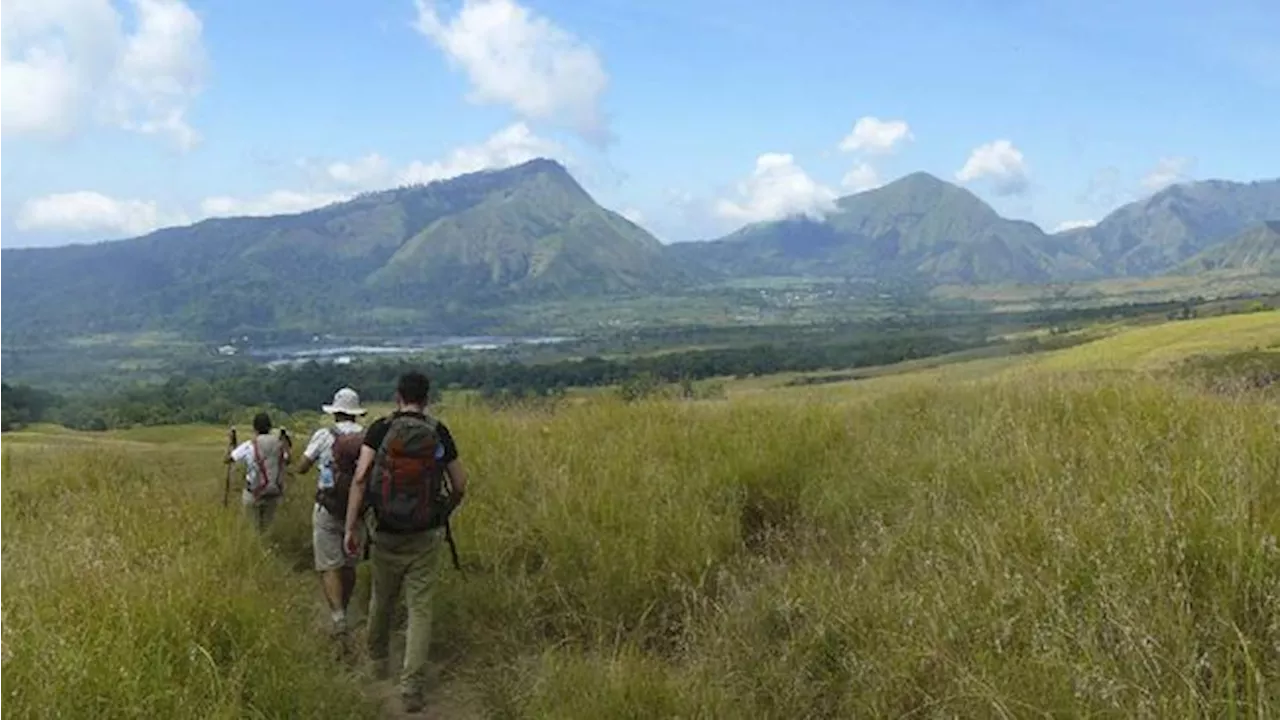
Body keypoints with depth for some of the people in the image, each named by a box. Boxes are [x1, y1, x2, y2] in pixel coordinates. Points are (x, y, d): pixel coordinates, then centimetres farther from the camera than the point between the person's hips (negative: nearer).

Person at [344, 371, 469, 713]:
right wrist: (443, 514, 22)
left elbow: (360, 477, -13)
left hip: (387, 534, 1)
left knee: (381, 600, 21)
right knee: (420, 609, 3)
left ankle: (378, 659, 43)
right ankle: (412, 686, -5)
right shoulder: (439, 433, -1)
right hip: (426, 536, -1)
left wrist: (350, 527, -10)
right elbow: (460, 486, 3)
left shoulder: (381, 429, -3)